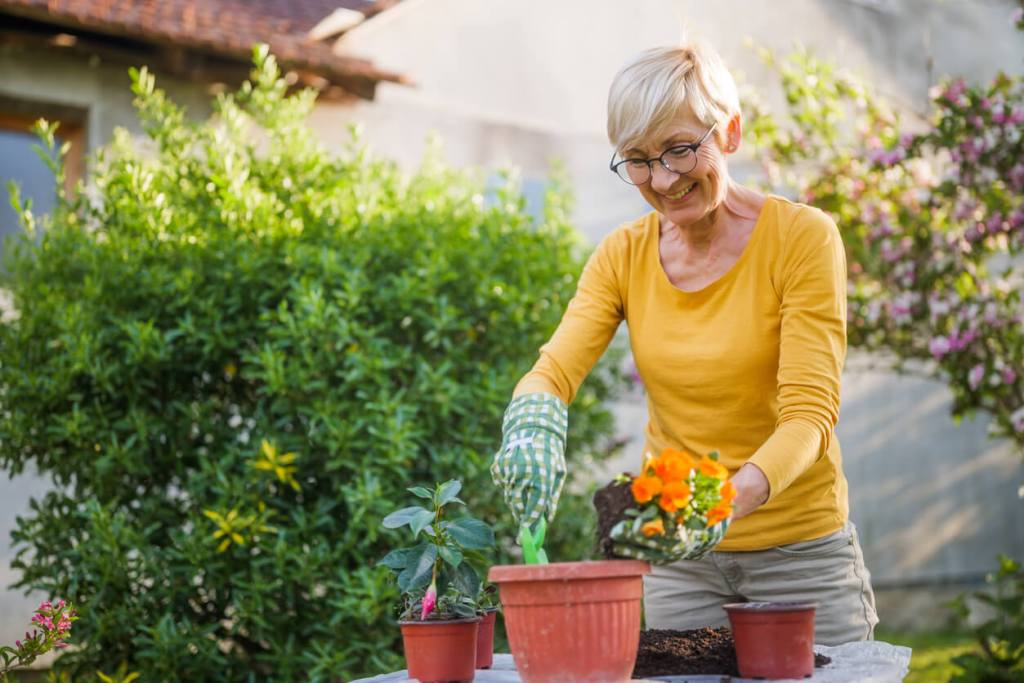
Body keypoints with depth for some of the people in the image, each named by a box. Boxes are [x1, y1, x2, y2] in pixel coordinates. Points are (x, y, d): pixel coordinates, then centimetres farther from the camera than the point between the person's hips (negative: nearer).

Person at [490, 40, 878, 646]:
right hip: (679, 562, 3)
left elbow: (811, 413, -19)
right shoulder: (623, 256, 0)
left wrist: (730, 501, -37)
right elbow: (553, 371, -10)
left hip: (801, 556, -3)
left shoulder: (802, 237, -12)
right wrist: (533, 424, -34)